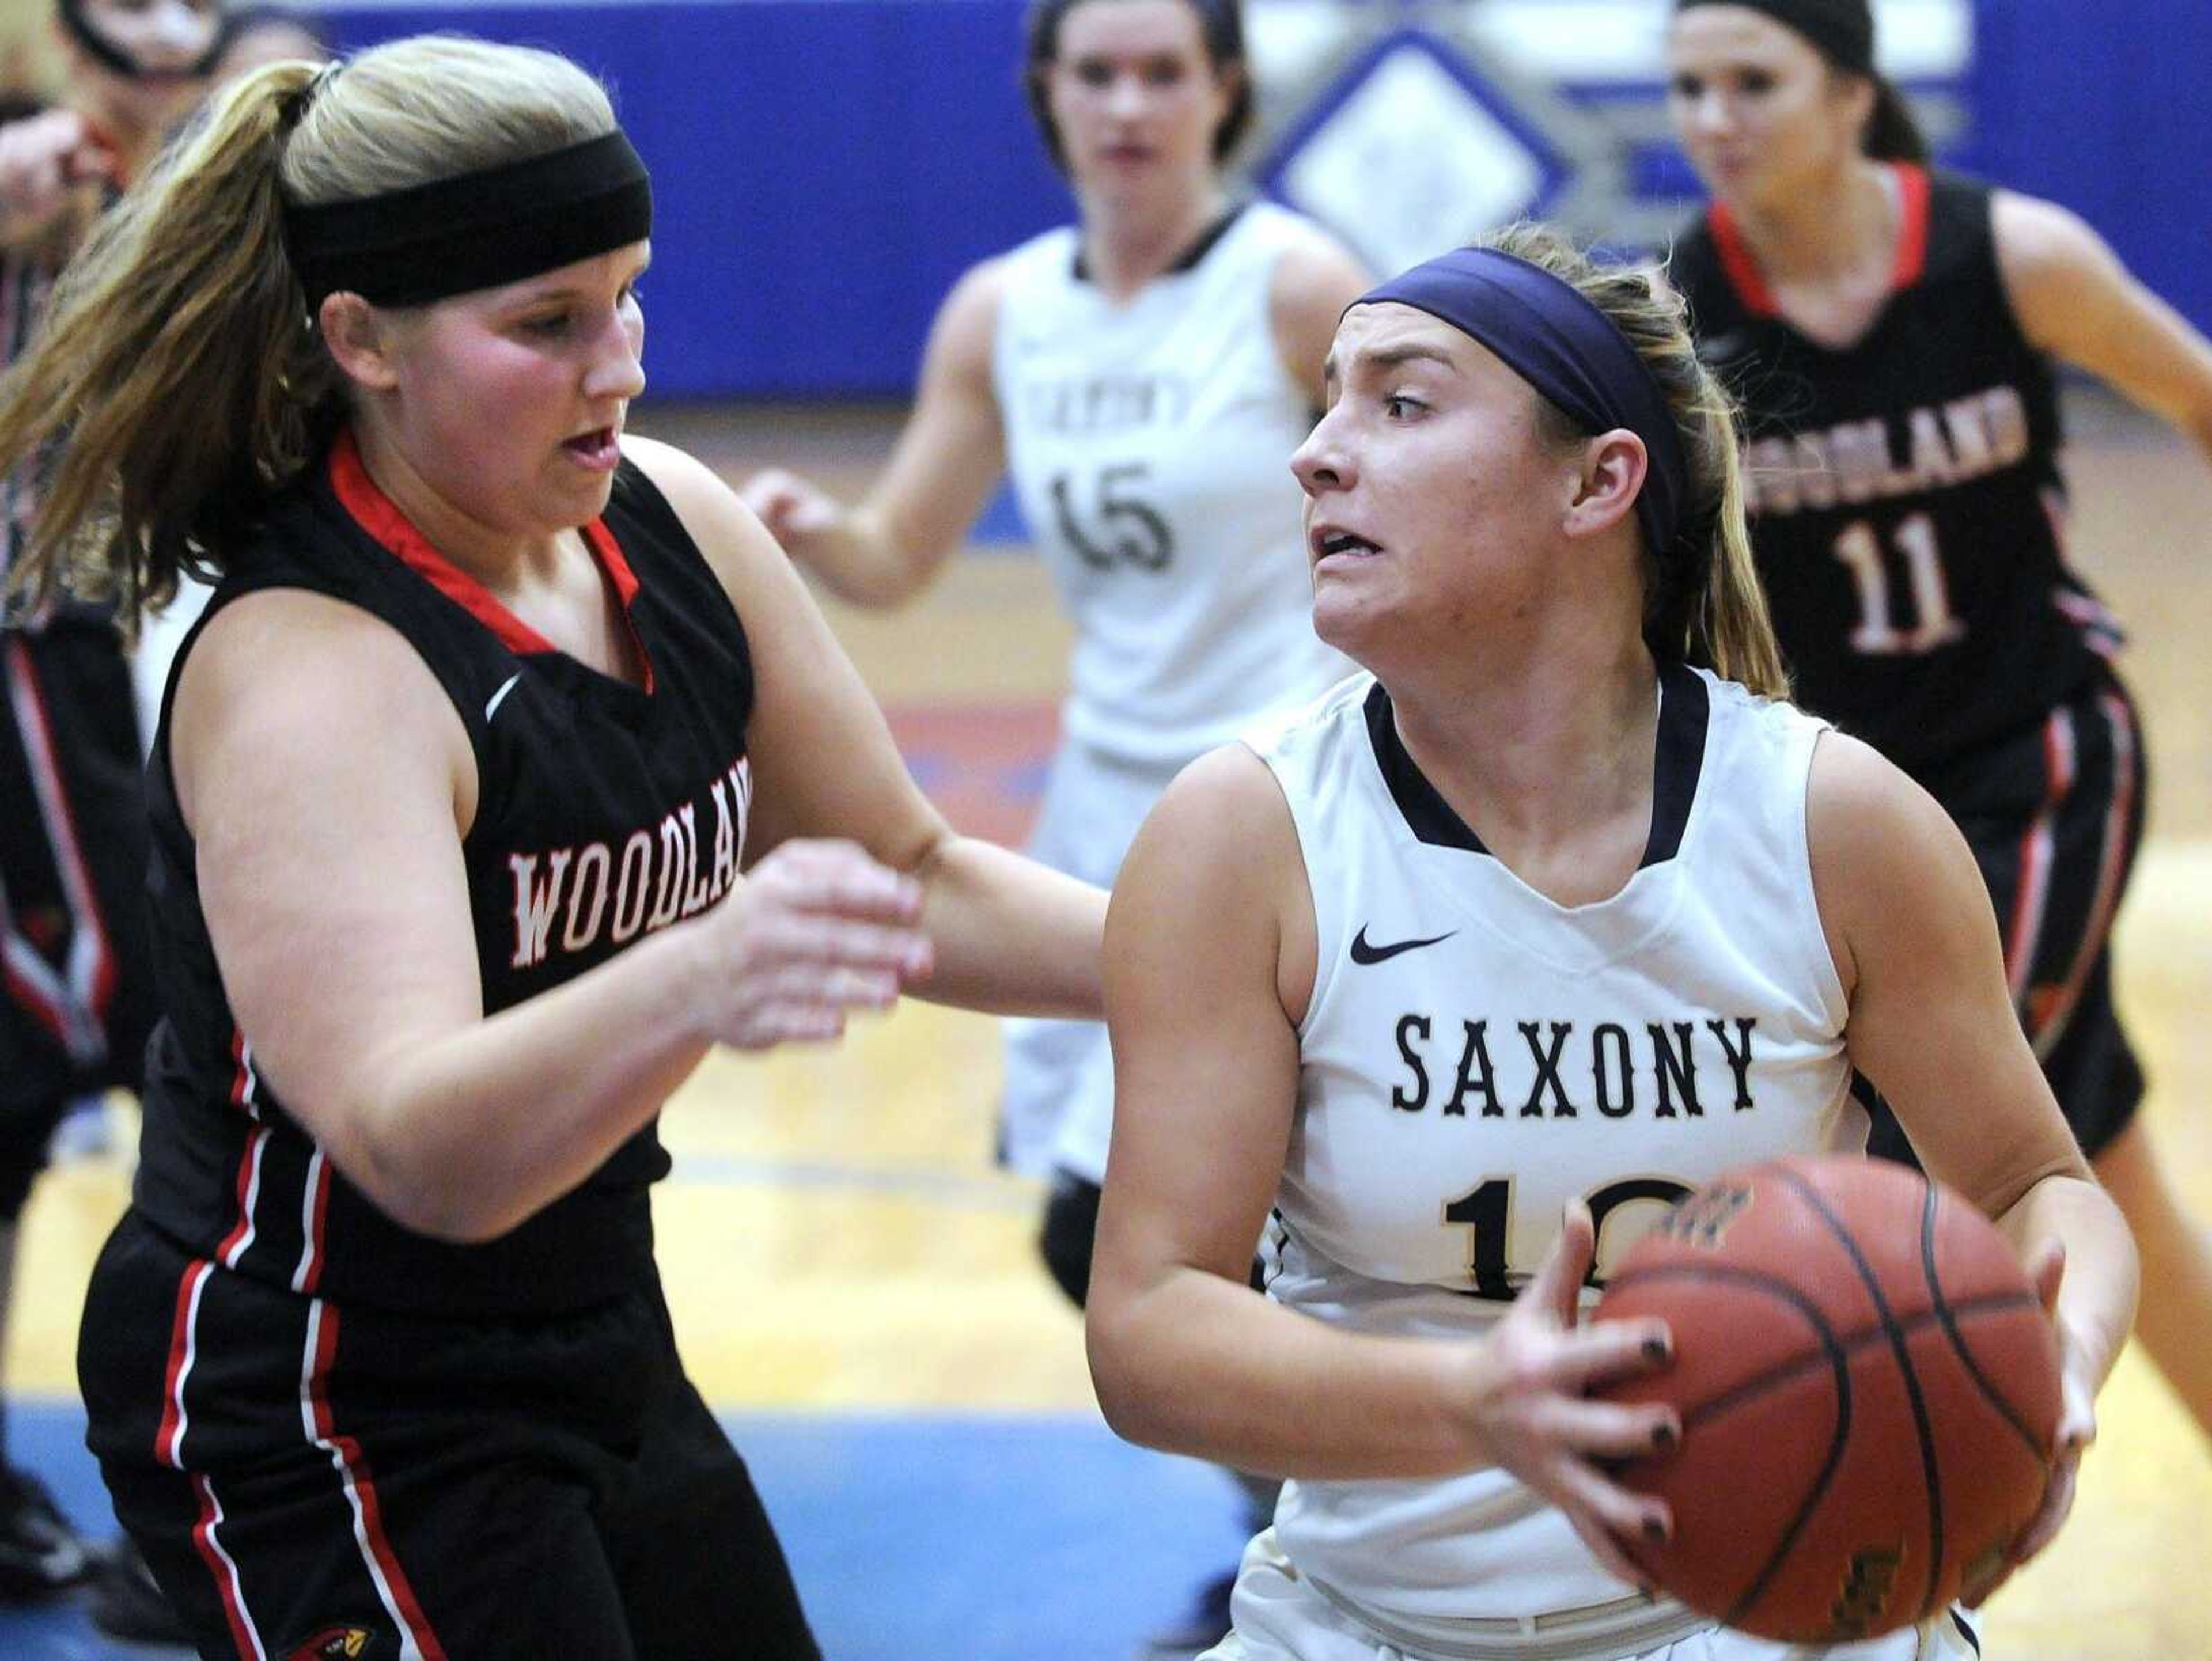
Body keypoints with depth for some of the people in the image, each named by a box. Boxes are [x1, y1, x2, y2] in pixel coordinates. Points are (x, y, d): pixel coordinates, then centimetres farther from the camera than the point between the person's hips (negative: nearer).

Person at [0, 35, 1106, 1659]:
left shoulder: (667, 521, -2)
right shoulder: (304, 673, -25)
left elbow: (912, 882, 10)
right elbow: (422, 1147, -38)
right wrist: (695, 981, -55)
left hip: (588, 1345, 8)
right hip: (320, 1419, -8)